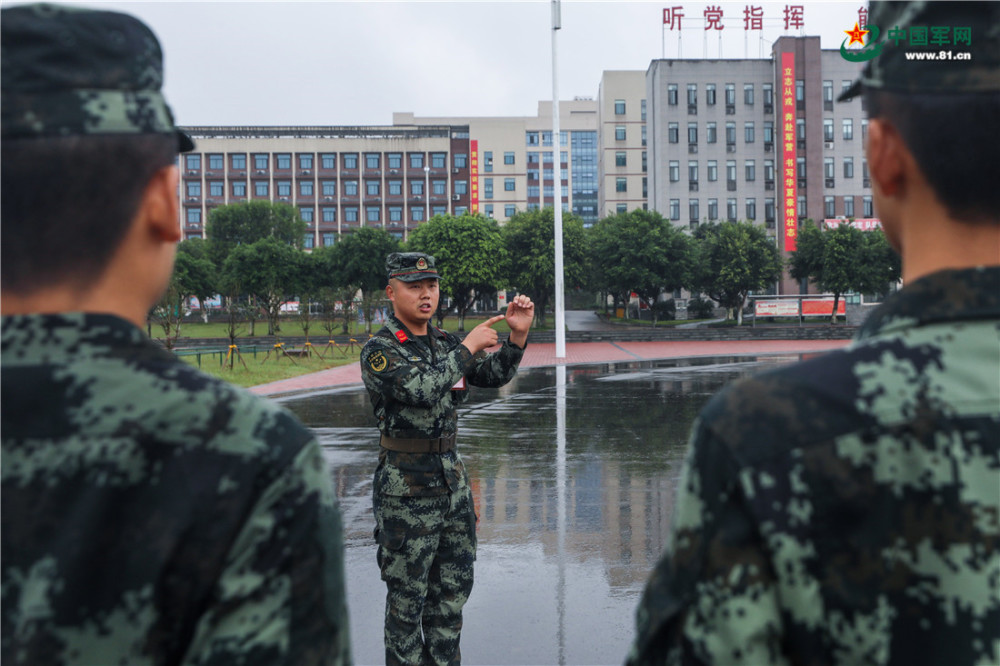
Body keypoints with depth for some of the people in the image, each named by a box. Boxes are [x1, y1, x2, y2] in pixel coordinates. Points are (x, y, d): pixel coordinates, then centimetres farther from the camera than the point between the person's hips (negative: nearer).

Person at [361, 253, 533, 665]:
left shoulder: (445, 344, 9)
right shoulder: (379, 350, -13)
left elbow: (495, 376, 10)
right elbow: (422, 389, -29)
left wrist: (517, 335, -6)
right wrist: (468, 346, -20)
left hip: (452, 480, 7)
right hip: (406, 490, -7)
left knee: (453, 589, 16)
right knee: (407, 596, 5)